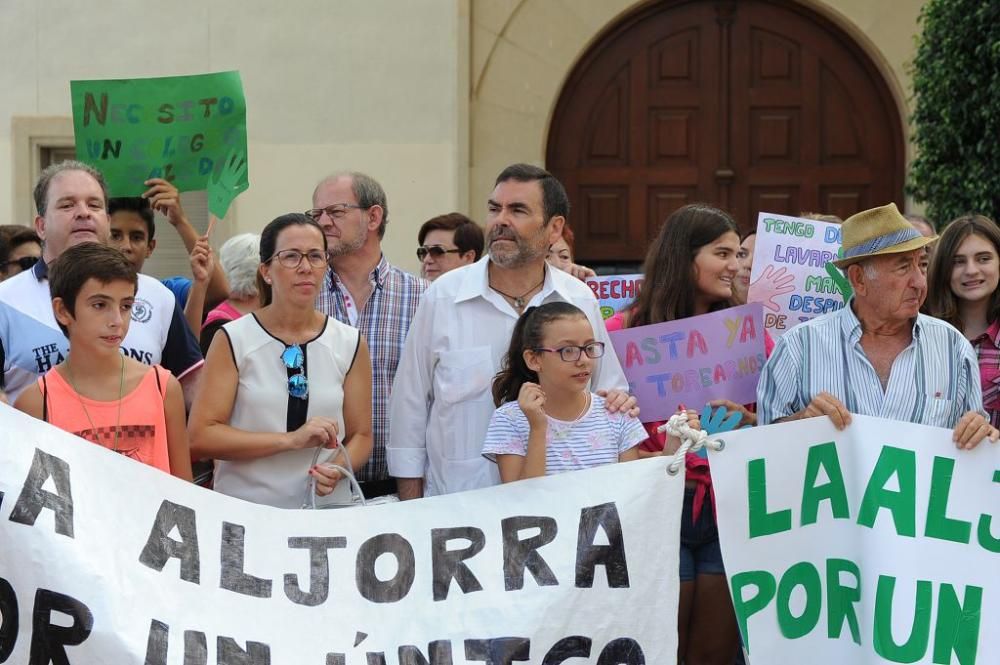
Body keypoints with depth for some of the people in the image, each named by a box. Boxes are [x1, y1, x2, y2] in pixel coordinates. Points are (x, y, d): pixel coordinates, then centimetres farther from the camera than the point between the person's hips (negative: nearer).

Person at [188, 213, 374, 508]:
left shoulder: (351, 344, 7)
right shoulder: (233, 341, 0)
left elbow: (360, 435, 12)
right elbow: (199, 437, -7)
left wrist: (338, 469, -10)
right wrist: (292, 440, -13)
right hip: (242, 511, -1)